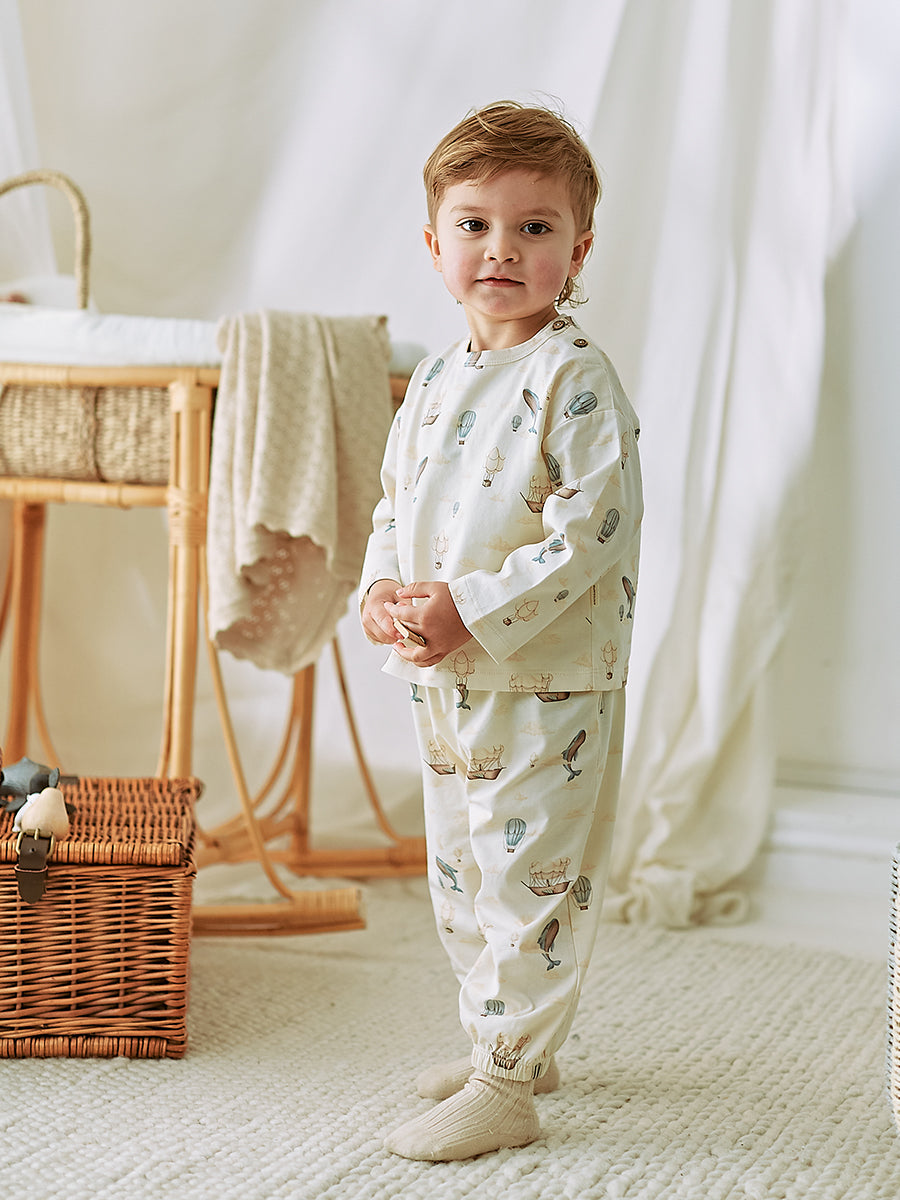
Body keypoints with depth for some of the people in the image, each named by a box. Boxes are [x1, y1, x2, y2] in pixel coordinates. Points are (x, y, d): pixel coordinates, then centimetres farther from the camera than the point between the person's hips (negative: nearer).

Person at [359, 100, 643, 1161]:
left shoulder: (576, 378, -14)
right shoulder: (435, 379, 10)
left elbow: (594, 530, -21)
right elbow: (394, 503, 17)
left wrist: (470, 611, -24)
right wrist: (382, 592, -4)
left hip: (547, 684, -8)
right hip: (442, 680, 9)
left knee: (527, 879, -2)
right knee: (458, 876, 19)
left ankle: (504, 1086, 9)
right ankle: (510, 1042, 35)